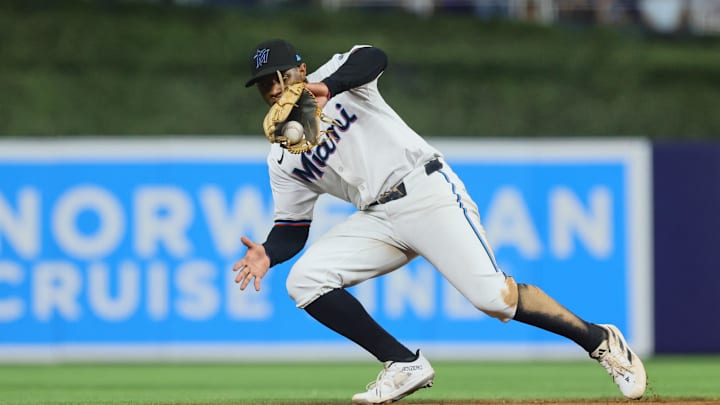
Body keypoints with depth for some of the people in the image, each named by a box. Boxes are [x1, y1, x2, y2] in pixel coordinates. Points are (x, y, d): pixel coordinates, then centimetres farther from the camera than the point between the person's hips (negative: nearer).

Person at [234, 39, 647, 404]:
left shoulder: (334, 74, -1)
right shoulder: (282, 159, 12)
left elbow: (374, 58, -24)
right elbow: (292, 231, 10)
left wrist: (328, 88, -42)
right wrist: (268, 252, -13)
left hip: (426, 189, -6)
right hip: (378, 219, 6)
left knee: (493, 296, -20)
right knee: (304, 281, -12)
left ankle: (600, 341, -1)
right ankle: (406, 365, -5)